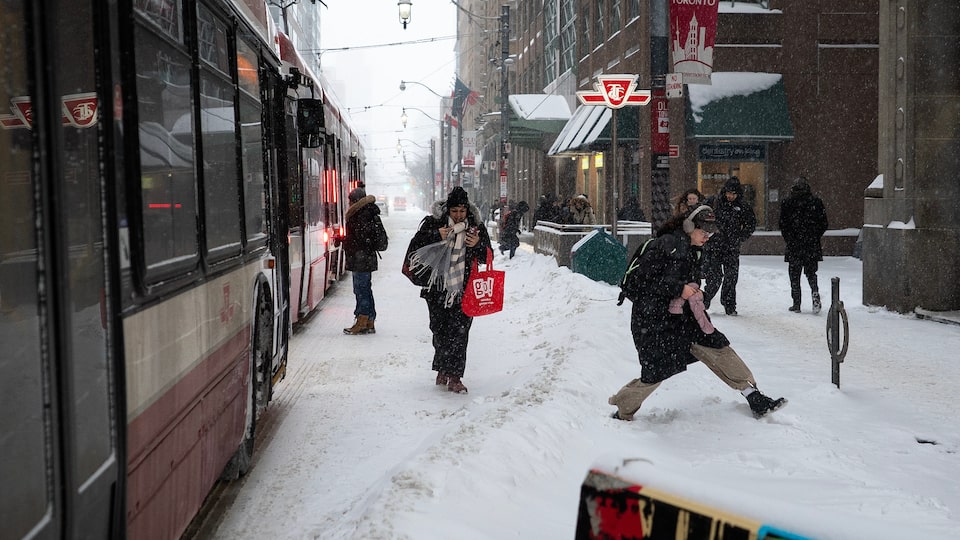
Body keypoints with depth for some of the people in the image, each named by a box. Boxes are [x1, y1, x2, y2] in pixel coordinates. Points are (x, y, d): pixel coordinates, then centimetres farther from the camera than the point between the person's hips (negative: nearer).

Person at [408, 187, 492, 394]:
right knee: (439, 329, 7)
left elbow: (487, 257, 8)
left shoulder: (476, 226, 3)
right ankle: (443, 370, 24)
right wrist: (436, 237, -16)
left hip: (463, 289, 0)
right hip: (437, 287, 0)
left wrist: (478, 244, -14)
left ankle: (454, 377, -4)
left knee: (459, 331, -7)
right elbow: (416, 248, -1)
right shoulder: (432, 223, -1)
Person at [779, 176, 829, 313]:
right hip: (812, 246, 2)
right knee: (811, 273, 13)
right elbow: (824, 224, 2)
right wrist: (815, 238, 14)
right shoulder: (816, 201, 1)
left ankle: (796, 303, 6)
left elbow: (782, 225, -3)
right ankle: (815, 294, -10)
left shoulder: (787, 203, -3)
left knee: (794, 275, 7)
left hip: (793, 246, -2)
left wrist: (789, 240, 9)